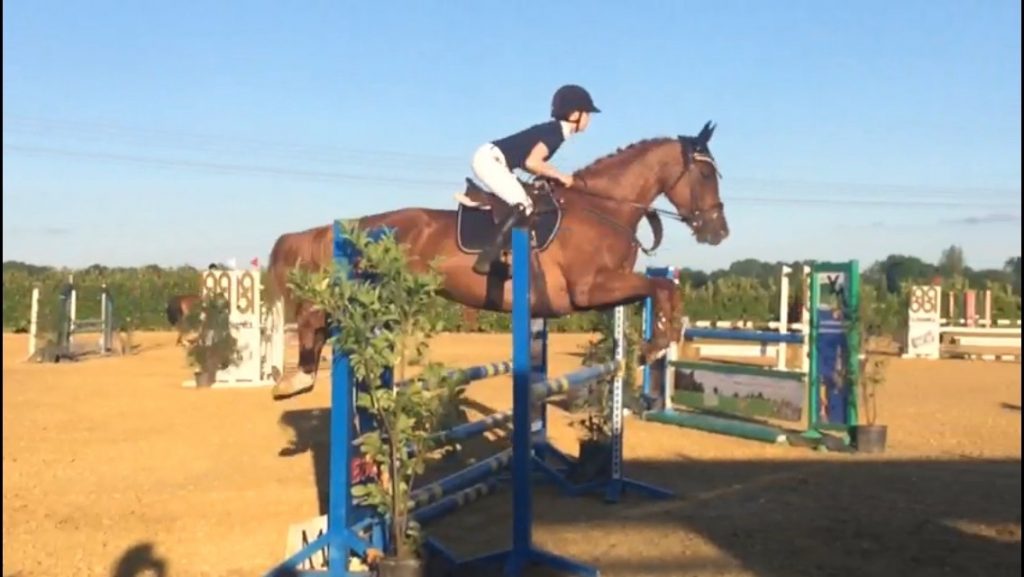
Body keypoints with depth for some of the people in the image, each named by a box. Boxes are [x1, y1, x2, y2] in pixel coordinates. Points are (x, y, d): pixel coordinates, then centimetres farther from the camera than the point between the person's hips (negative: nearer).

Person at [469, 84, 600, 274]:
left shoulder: (552, 130, 15)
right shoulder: (556, 133, -13)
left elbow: (525, 160, 16)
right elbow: (531, 162, -23)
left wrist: (554, 176, 10)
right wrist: (559, 176, -10)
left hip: (491, 160, 10)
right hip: (490, 159, -10)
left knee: (525, 206, 11)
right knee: (523, 206, -17)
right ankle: (486, 257, -20)